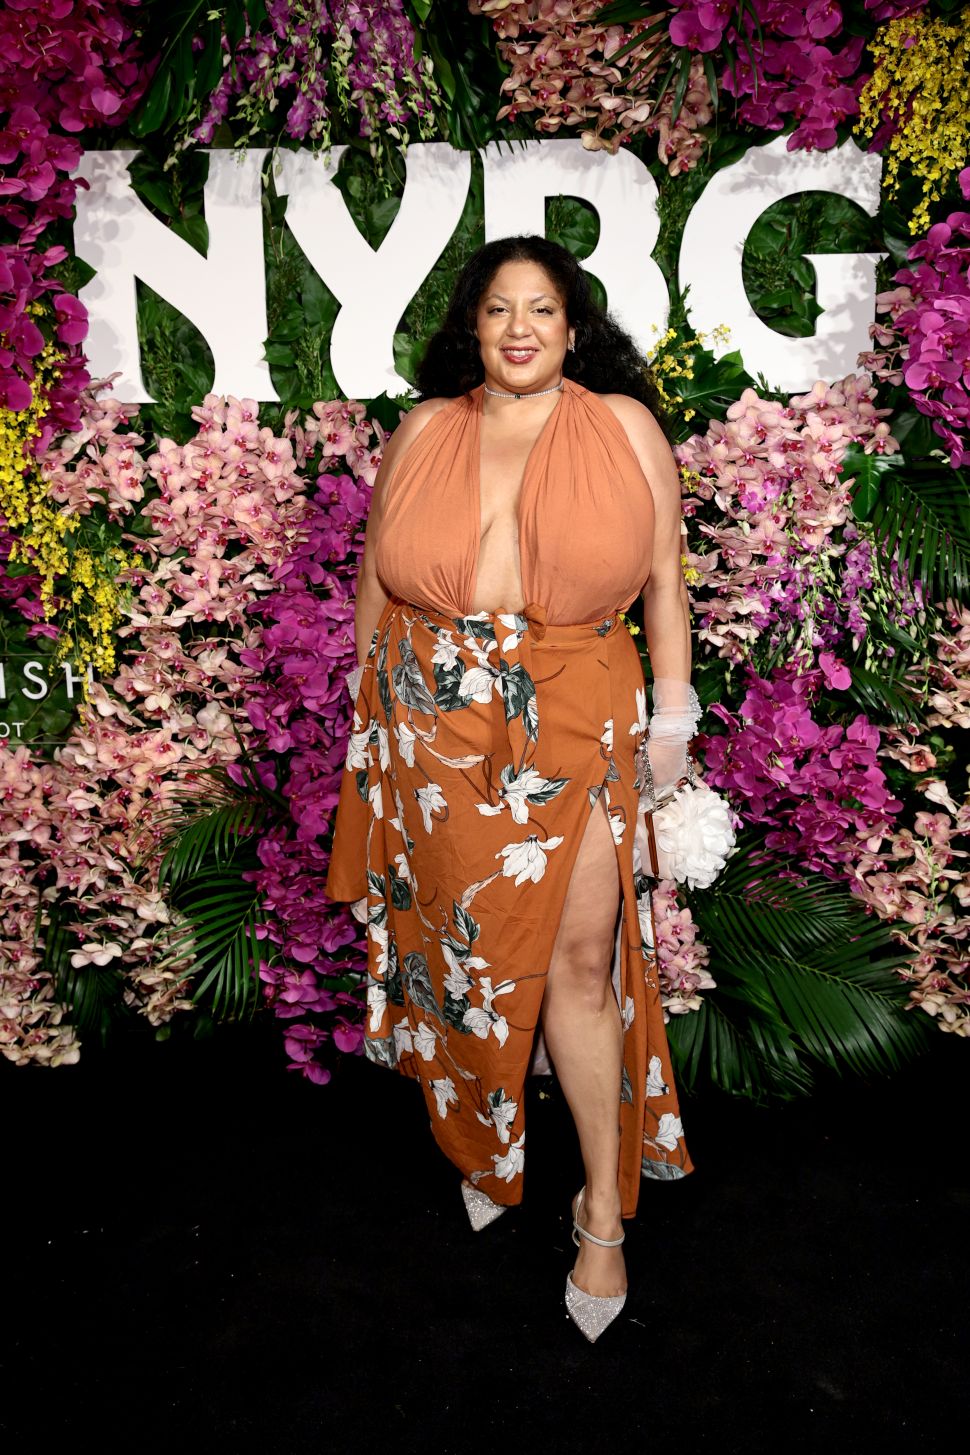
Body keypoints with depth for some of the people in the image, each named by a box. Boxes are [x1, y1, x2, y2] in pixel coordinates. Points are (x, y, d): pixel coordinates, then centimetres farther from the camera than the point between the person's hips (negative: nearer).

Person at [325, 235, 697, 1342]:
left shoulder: (624, 426, 3)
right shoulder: (422, 432, 8)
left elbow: (662, 578, 5)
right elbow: (376, 573, 15)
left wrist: (671, 714, 3)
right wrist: (371, 691, 15)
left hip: (572, 730, -2)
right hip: (432, 727, 3)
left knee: (579, 958, -4)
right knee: (461, 945, 11)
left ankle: (604, 1209, 13)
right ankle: (484, 1151, 35)